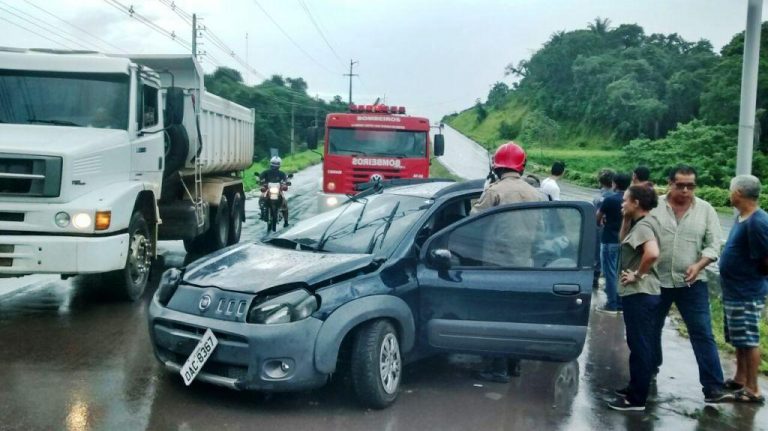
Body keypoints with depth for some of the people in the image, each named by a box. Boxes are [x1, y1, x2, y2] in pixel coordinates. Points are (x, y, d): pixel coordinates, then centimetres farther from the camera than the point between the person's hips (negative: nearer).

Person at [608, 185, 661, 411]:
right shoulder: (641, 223, 12)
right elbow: (624, 242, 23)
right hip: (640, 293, 11)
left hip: (640, 294, -11)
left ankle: (636, 399, 3)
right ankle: (635, 388, 31)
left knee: (639, 346, -4)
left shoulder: (643, 225, -19)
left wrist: (637, 274, -22)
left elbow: (652, 253, -35)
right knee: (639, 344, 19)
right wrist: (626, 220, 11)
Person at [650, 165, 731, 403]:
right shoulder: (654, 206, -4)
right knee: (651, 329, 15)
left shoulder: (705, 210, 0)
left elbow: (713, 245, 0)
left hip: (692, 283, 0)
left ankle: (713, 387, -3)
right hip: (656, 280, 1)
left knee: (703, 334, -5)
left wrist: (698, 265, -16)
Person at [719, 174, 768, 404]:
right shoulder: (741, 217, 7)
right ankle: (740, 379, 31)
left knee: (749, 341, 0)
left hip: (747, 294, -9)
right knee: (739, 340, 19)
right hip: (734, 291, 9)